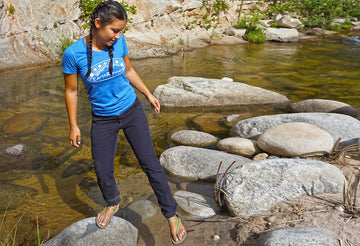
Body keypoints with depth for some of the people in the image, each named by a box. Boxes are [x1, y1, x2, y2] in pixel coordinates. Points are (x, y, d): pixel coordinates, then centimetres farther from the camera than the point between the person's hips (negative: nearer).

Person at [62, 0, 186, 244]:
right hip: (103, 120, -1)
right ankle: (112, 203, 43)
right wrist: (74, 126, -2)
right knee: (103, 171, 10)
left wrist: (149, 95, 12)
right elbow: (71, 91, -6)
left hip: (132, 111, 1)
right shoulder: (73, 54, -18)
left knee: (151, 165, 0)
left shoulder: (119, 42, -9)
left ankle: (172, 215, 14)